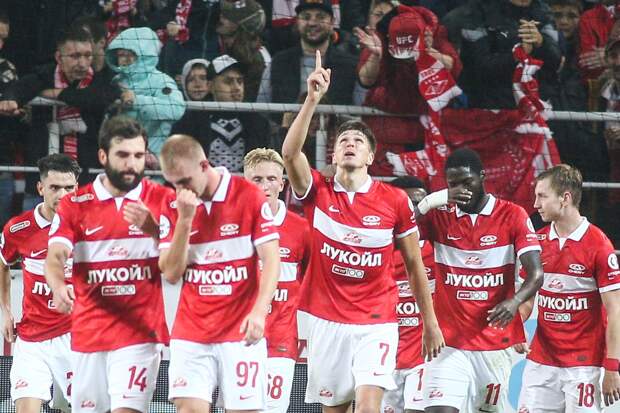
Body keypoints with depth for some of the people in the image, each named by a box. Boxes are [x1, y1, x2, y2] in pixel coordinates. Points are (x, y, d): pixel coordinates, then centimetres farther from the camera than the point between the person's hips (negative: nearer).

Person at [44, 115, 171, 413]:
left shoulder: (161, 199, 3)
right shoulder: (74, 206, 4)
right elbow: (55, 257, -7)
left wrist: (151, 228, -21)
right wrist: (59, 287, -30)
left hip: (140, 333, -2)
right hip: (87, 334, 2)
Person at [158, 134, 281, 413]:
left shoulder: (249, 196, -4)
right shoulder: (173, 206, 5)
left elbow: (271, 261, -6)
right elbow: (171, 273, 1)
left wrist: (259, 311, -20)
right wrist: (185, 219, -10)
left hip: (241, 332, -2)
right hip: (190, 334, 2)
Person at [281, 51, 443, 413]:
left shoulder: (395, 201, -2)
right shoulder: (319, 192, -1)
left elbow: (415, 264, 7)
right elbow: (290, 153, -20)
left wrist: (431, 322, 9)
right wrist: (313, 100, -29)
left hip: (377, 323, -2)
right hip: (326, 322, 2)